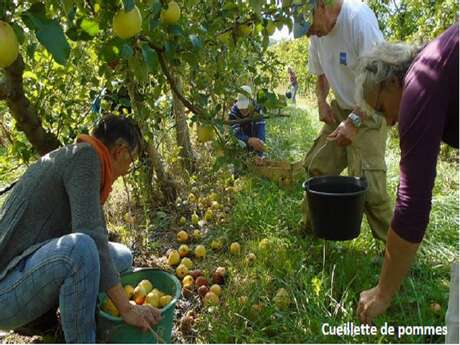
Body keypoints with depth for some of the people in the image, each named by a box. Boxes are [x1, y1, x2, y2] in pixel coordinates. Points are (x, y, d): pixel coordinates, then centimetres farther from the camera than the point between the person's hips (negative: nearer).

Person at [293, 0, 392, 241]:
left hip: (369, 112, -7)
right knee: (316, 167, 4)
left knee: (367, 182, -14)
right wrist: (322, 102, -1)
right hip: (340, 109, 7)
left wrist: (354, 121, -31)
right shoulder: (318, 33, 0)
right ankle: (310, 225, 23)